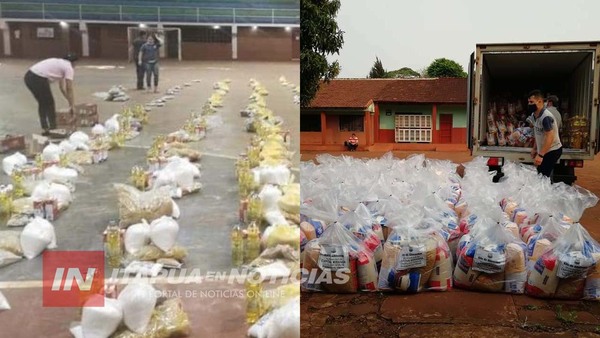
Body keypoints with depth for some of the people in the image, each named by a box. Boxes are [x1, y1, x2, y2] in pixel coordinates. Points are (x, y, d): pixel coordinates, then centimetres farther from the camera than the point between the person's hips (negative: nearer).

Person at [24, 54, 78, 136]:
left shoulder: (60, 64, 29)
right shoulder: (69, 68, 2)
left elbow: (62, 87, 33)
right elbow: (69, 89, -1)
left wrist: (70, 102, 35)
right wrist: (72, 105, 6)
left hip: (29, 76, 9)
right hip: (38, 79, -9)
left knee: (42, 103, 21)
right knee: (49, 104, 7)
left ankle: (44, 129, 25)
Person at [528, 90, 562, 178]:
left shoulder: (546, 117, -25)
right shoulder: (534, 115, 5)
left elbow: (550, 137, -30)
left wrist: (540, 155, -33)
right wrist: (534, 148, 17)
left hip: (552, 151, -9)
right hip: (544, 151, 9)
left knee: (543, 177, -13)